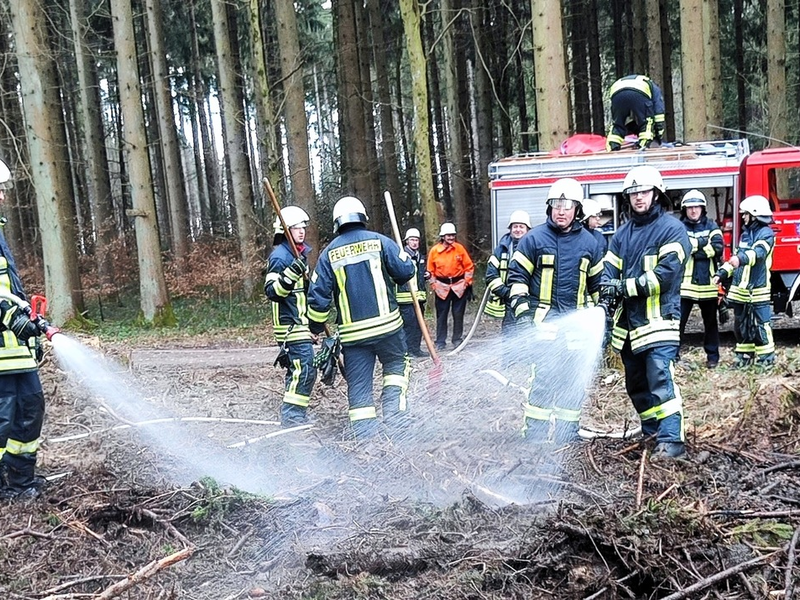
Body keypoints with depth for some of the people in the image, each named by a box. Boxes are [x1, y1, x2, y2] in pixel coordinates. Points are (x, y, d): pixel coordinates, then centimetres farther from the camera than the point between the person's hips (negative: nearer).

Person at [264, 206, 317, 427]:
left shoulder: (298, 253, 17)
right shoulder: (279, 256, -14)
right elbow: (272, 291, -22)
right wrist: (291, 273, -34)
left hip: (301, 323, 10)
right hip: (291, 325, -10)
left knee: (302, 370, 14)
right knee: (303, 369, -12)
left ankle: (295, 415, 22)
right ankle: (292, 416, -6)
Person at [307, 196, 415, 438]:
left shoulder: (329, 253, 5)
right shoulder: (378, 241, -1)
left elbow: (318, 295, 3)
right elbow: (406, 270, -3)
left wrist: (316, 326, 16)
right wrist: (391, 276, 20)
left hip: (352, 332, 1)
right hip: (387, 324, -1)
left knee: (358, 385, 8)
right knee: (396, 366, 21)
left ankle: (365, 438, 8)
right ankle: (394, 415, 6)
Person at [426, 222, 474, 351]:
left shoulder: (459, 248, -2)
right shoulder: (434, 250, -3)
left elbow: (469, 266, 4)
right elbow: (430, 270, 5)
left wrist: (467, 282, -1)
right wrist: (434, 285, -2)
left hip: (459, 285, 0)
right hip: (442, 287, 0)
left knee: (458, 314, 5)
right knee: (441, 315, 3)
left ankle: (457, 339, 18)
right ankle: (440, 342, 10)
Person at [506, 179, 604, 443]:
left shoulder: (589, 242, 10)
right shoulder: (534, 238, 0)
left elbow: (598, 282, 18)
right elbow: (517, 276, 0)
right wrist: (522, 312, -8)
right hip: (544, 319, -4)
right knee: (545, 375, -11)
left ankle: (567, 433, 19)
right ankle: (535, 434, -2)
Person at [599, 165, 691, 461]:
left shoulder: (671, 228, -4)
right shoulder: (623, 232, 16)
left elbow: (667, 272, -16)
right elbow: (609, 269, 7)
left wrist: (627, 286, -17)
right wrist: (605, 298, -12)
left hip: (658, 318, -7)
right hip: (628, 320, 7)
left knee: (660, 378, -15)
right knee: (636, 383, 14)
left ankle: (672, 440, -13)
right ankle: (652, 431, 28)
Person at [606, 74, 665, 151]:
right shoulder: (654, 88, 39)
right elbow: (659, 111, 28)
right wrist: (658, 135, 29)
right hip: (638, 93, -4)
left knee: (618, 122, 20)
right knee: (646, 121, 15)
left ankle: (613, 144, 7)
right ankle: (645, 142, 2)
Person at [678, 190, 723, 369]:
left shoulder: (711, 226, 8)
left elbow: (717, 247, -8)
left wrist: (692, 248, -12)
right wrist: (702, 242, -15)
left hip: (707, 284, 2)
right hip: (685, 284, -2)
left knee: (710, 322, 13)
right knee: (678, 321, -4)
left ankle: (713, 356, 23)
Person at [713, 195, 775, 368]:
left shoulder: (766, 233, -7)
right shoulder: (745, 233, 17)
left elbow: (759, 253, -27)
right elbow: (736, 256, 22)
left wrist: (742, 259, -46)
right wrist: (722, 273, 11)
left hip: (758, 290, -8)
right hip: (740, 289, 8)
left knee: (760, 325, -5)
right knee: (741, 325, 12)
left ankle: (766, 358, 3)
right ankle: (744, 356, 22)